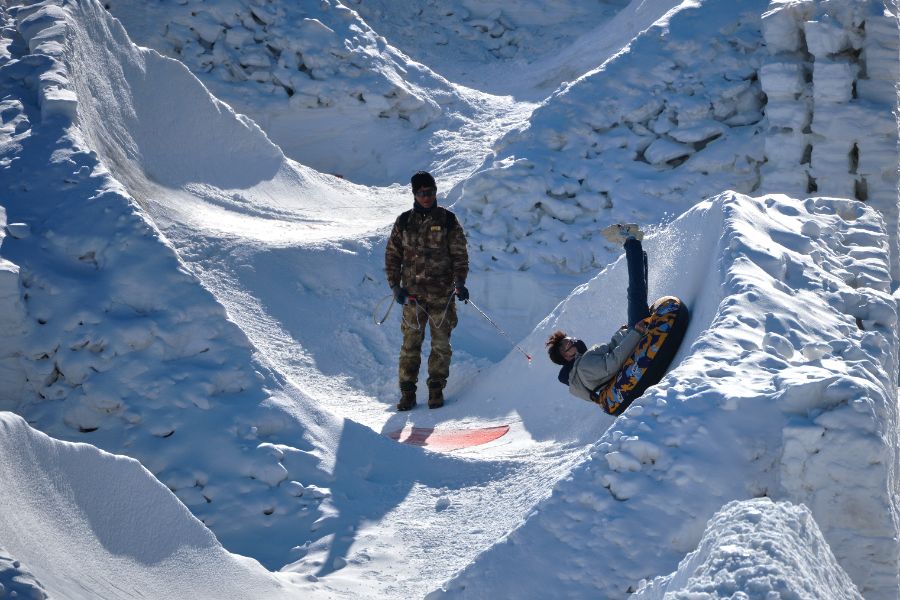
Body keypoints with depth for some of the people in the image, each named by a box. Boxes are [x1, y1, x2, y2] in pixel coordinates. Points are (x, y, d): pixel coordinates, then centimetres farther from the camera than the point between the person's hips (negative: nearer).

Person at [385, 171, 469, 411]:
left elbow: (460, 255, 3)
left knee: (440, 343, 3)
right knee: (410, 344, 2)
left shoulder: (448, 220, 2)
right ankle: (407, 392, 9)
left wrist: (460, 283, -9)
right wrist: (395, 285, 3)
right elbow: (392, 255, 11)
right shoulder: (404, 222, 6)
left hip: (442, 294, -1)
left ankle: (436, 390, 13)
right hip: (412, 293, 1)